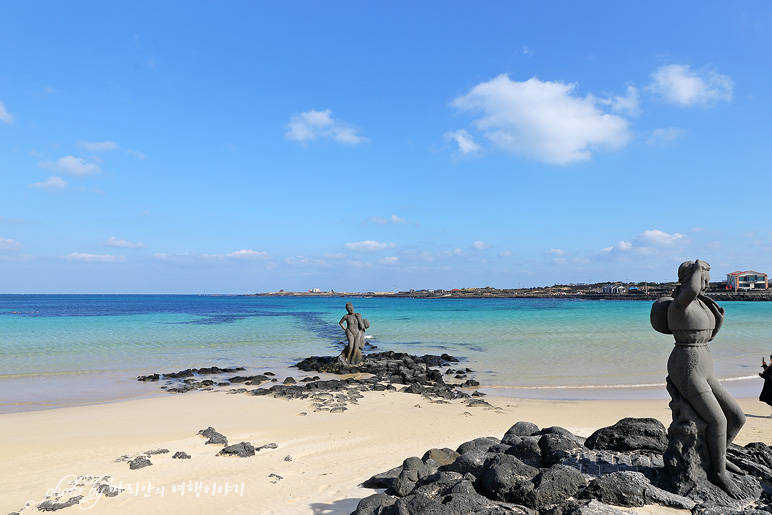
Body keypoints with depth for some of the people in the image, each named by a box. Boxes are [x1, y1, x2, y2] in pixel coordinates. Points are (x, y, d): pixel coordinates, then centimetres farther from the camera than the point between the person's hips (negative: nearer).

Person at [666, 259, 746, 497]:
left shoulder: (701, 303, 13)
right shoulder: (679, 304, -16)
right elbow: (691, 290, -41)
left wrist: (719, 318, 9)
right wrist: (697, 268, -23)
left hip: (702, 369, 9)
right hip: (685, 369, -9)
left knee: (738, 417, 9)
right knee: (718, 421, -11)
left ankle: (717, 455, 33)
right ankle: (718, 473, 9)